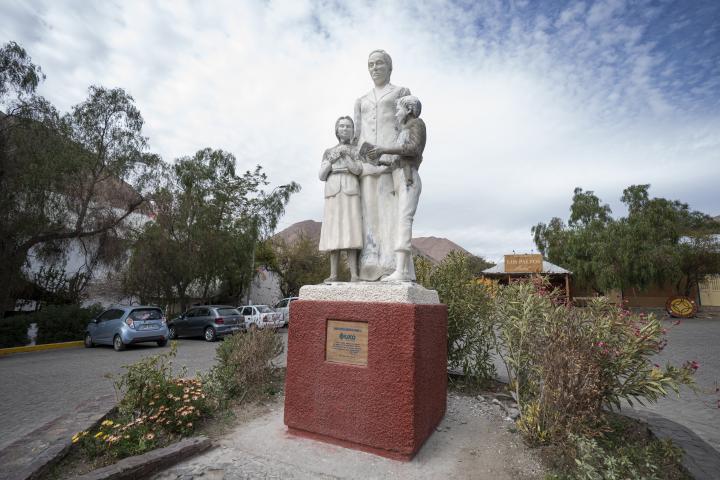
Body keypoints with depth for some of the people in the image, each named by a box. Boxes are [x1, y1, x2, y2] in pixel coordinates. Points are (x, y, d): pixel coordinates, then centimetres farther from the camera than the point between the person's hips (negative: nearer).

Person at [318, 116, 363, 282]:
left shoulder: (357, 151, 13)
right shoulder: (328, 152, 18)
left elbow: (357, 170, -5)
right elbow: (322, 176, 7)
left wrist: (344, 153, -10)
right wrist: (333, 158, -4)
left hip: (351, 195, -2)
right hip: (333, 196, 2)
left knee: (350, 233, -14)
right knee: (334, 234, -6)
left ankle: (354, 275, -15)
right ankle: (333, 275, -4)